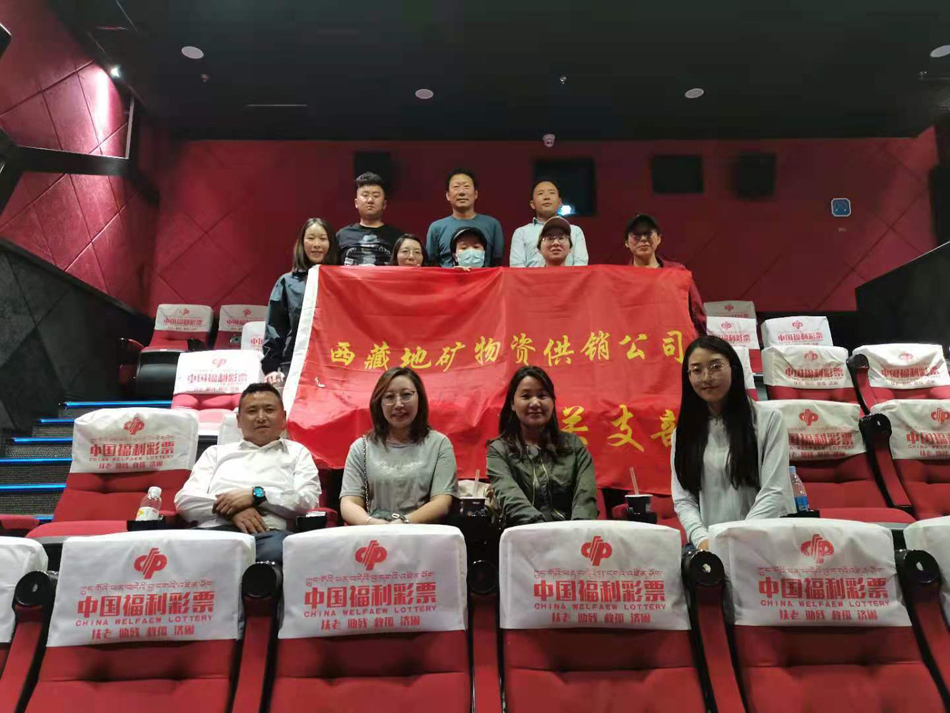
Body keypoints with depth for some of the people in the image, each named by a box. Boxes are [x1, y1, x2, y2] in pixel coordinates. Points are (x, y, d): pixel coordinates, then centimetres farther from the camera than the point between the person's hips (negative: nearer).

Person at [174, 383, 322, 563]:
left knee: (277, 551, -40)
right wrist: (228, 510, -4)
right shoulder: (216, 452, 29)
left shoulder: (297, 452, 23)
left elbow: (309, 500, 6)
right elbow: (184, 499, 15)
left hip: (268, 533, -2)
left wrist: (256, 495, -6)